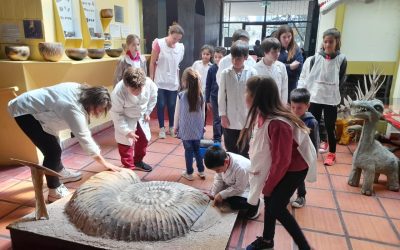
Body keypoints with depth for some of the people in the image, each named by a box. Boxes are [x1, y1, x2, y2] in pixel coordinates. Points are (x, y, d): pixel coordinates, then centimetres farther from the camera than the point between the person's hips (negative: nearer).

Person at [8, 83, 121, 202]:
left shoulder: (81, 92, -10)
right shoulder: (74, 109, -34)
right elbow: (84, 138, -31)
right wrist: (104, 163, -26)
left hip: (33, 106, 10)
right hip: (24, 111, -10)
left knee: (53, 145, 21)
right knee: (52, 150, -13)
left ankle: (61, 173, 41)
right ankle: (54, 192, -1)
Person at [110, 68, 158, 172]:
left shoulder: (149, 83, -30)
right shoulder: (118, 92, -38)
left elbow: (153, 97, -5)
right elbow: (116, 114, -25)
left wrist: (147, 112, -3)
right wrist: (126, 131, -26)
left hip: (141, 117, 5)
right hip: (125, 119, -4)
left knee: (144, 139, 16)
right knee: (126, 143, 0)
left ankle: (138, 161, 40)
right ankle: (129, 167, 22)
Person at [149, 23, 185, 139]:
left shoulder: (181, 47, 0)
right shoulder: (158, 43, -9)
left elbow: (178, 65, 10)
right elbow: (152, 63, -4)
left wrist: (178, 81, 11)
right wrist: (151, 80, -4)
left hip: (173, 82, 3)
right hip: (160, 81, -3)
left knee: (172, 105, 9)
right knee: (161, 105, 5)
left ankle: (171, 127, 26)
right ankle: (161, 128, 19)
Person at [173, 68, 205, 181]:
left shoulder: (181, 95, -12)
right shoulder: (200, 95, -4)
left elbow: (177, 113, -5)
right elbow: (202, 113, 4)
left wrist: (175, 127, 8)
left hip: (185, 129, -3)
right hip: (198, 129, 3)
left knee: (188, 150, 9)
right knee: (197, 149, 17)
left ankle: (189, 173, 20)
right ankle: (201, 171, 25)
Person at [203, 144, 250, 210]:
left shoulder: (240, 168, -40)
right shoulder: (221, 163, -20)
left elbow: (239, 188, -27)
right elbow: (218, 179, -6)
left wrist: (221, 195, -25)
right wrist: (213, 193, -18)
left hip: (244, 187, -6)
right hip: (230, 184, 6)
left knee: (236, 203, -26)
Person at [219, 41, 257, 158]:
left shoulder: (252, 73, -7)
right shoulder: (225, 73, -4)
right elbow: (221, 95, 0)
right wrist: (223, 115, -2)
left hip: (246, 119, -1)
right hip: (229, 119, 1)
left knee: (244, 151, 12)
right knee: (230, 150, 13)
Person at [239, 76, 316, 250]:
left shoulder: (277, 124, -36)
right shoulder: (261, 115, -10)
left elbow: (282, 161, -27)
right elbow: (259, 147, 2)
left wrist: (268, 185, -14)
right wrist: (256, 168, 0)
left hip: (294, 168, -8)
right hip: (276, 164, 8)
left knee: (277, 207, -3)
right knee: (269, 200, 15)